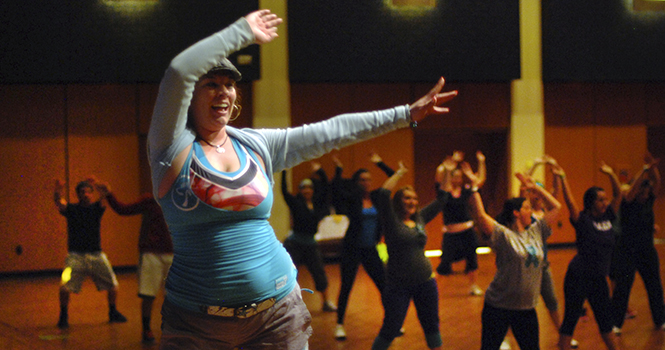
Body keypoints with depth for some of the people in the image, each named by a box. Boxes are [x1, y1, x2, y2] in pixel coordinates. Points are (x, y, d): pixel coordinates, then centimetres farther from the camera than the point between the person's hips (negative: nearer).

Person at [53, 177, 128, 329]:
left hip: (96, 255, 2)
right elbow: (59, 203, -19)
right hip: (76, 255, -2)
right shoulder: (70, 209, 0)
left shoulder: (97, 207, 4)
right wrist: (58, 193, -42)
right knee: (65, 286, -18)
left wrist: (98, 186, -33)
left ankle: (113, 313, 26)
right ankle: (63, 316, 0)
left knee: (112, 285, 4)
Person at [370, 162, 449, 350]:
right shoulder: (392, 221, -8)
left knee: (432, 326, 14)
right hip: (398, 285, -5)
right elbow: (382, 195, -23)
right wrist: (399, 173, -14)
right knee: (390, 330, -3)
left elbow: (441, 199, 14)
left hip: (425, 282, 5)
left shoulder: (420, 219, 8)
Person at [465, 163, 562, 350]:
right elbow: (480, 216, -23)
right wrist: (474, 186, -23)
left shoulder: (535, 232, 8)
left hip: (526, 309, 6)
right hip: (498, 307, -5)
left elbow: (555, 207, 16)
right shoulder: (503, 235, -11)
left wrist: (535, 187, 12)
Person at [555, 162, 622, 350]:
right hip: (579, 277, -7)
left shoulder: (607, 217, 6)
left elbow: (618, 195, 11)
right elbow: (570, 202, -23)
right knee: (570, 319, 2)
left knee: (605, 320, 16)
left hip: (599, 278, 7)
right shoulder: (583, 220, -11)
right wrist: (563, 178, -26)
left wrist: (611, 174, 7)